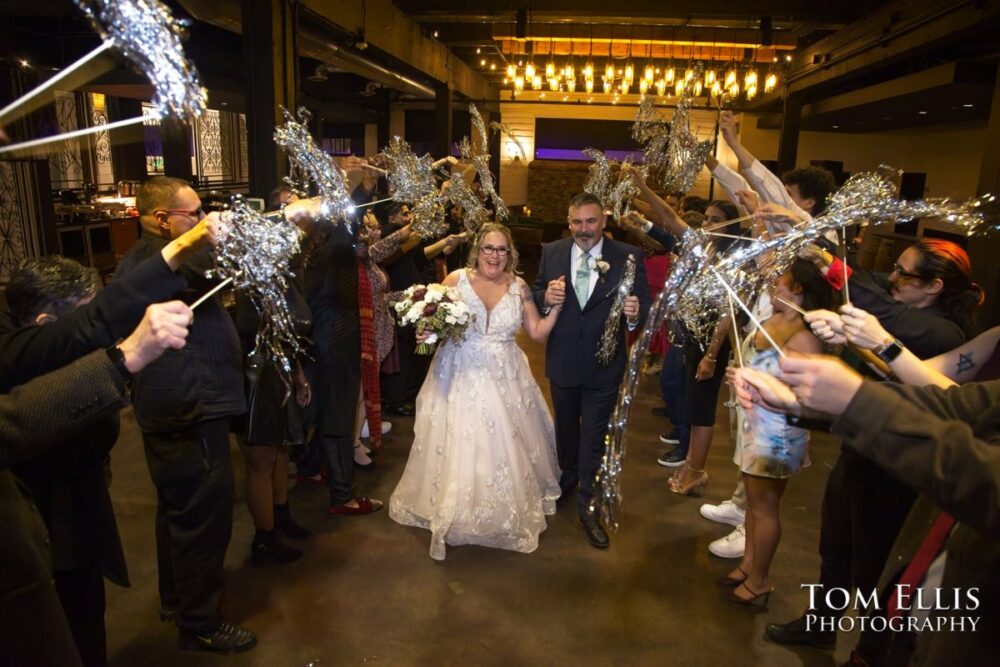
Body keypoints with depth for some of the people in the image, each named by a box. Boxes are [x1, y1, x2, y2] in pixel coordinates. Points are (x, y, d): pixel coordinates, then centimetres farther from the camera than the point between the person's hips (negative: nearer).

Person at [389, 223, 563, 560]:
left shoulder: (519, 287, 3)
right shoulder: (457, 278, -3)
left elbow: (538, 333, 6)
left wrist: (556, 306, -7)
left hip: (504, 380, 2)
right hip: (461, 377, -1)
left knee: (506, 450, 8)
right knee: (457, 448, 2)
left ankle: (510, 514, 31)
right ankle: (454, 511, 25)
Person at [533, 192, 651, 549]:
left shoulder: (628, 256, -11)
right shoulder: (551, 253, -4)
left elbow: (643, 303, -12)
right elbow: (537, 293, 2)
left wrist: (635, 314, -34)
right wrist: (546, 297, -20)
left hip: (603, 364, -3)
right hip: (562, 360, 3)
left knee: (594, 435, 9)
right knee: (565, 425, 24)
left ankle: (587, 504, 25)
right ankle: (568, 475, 51)